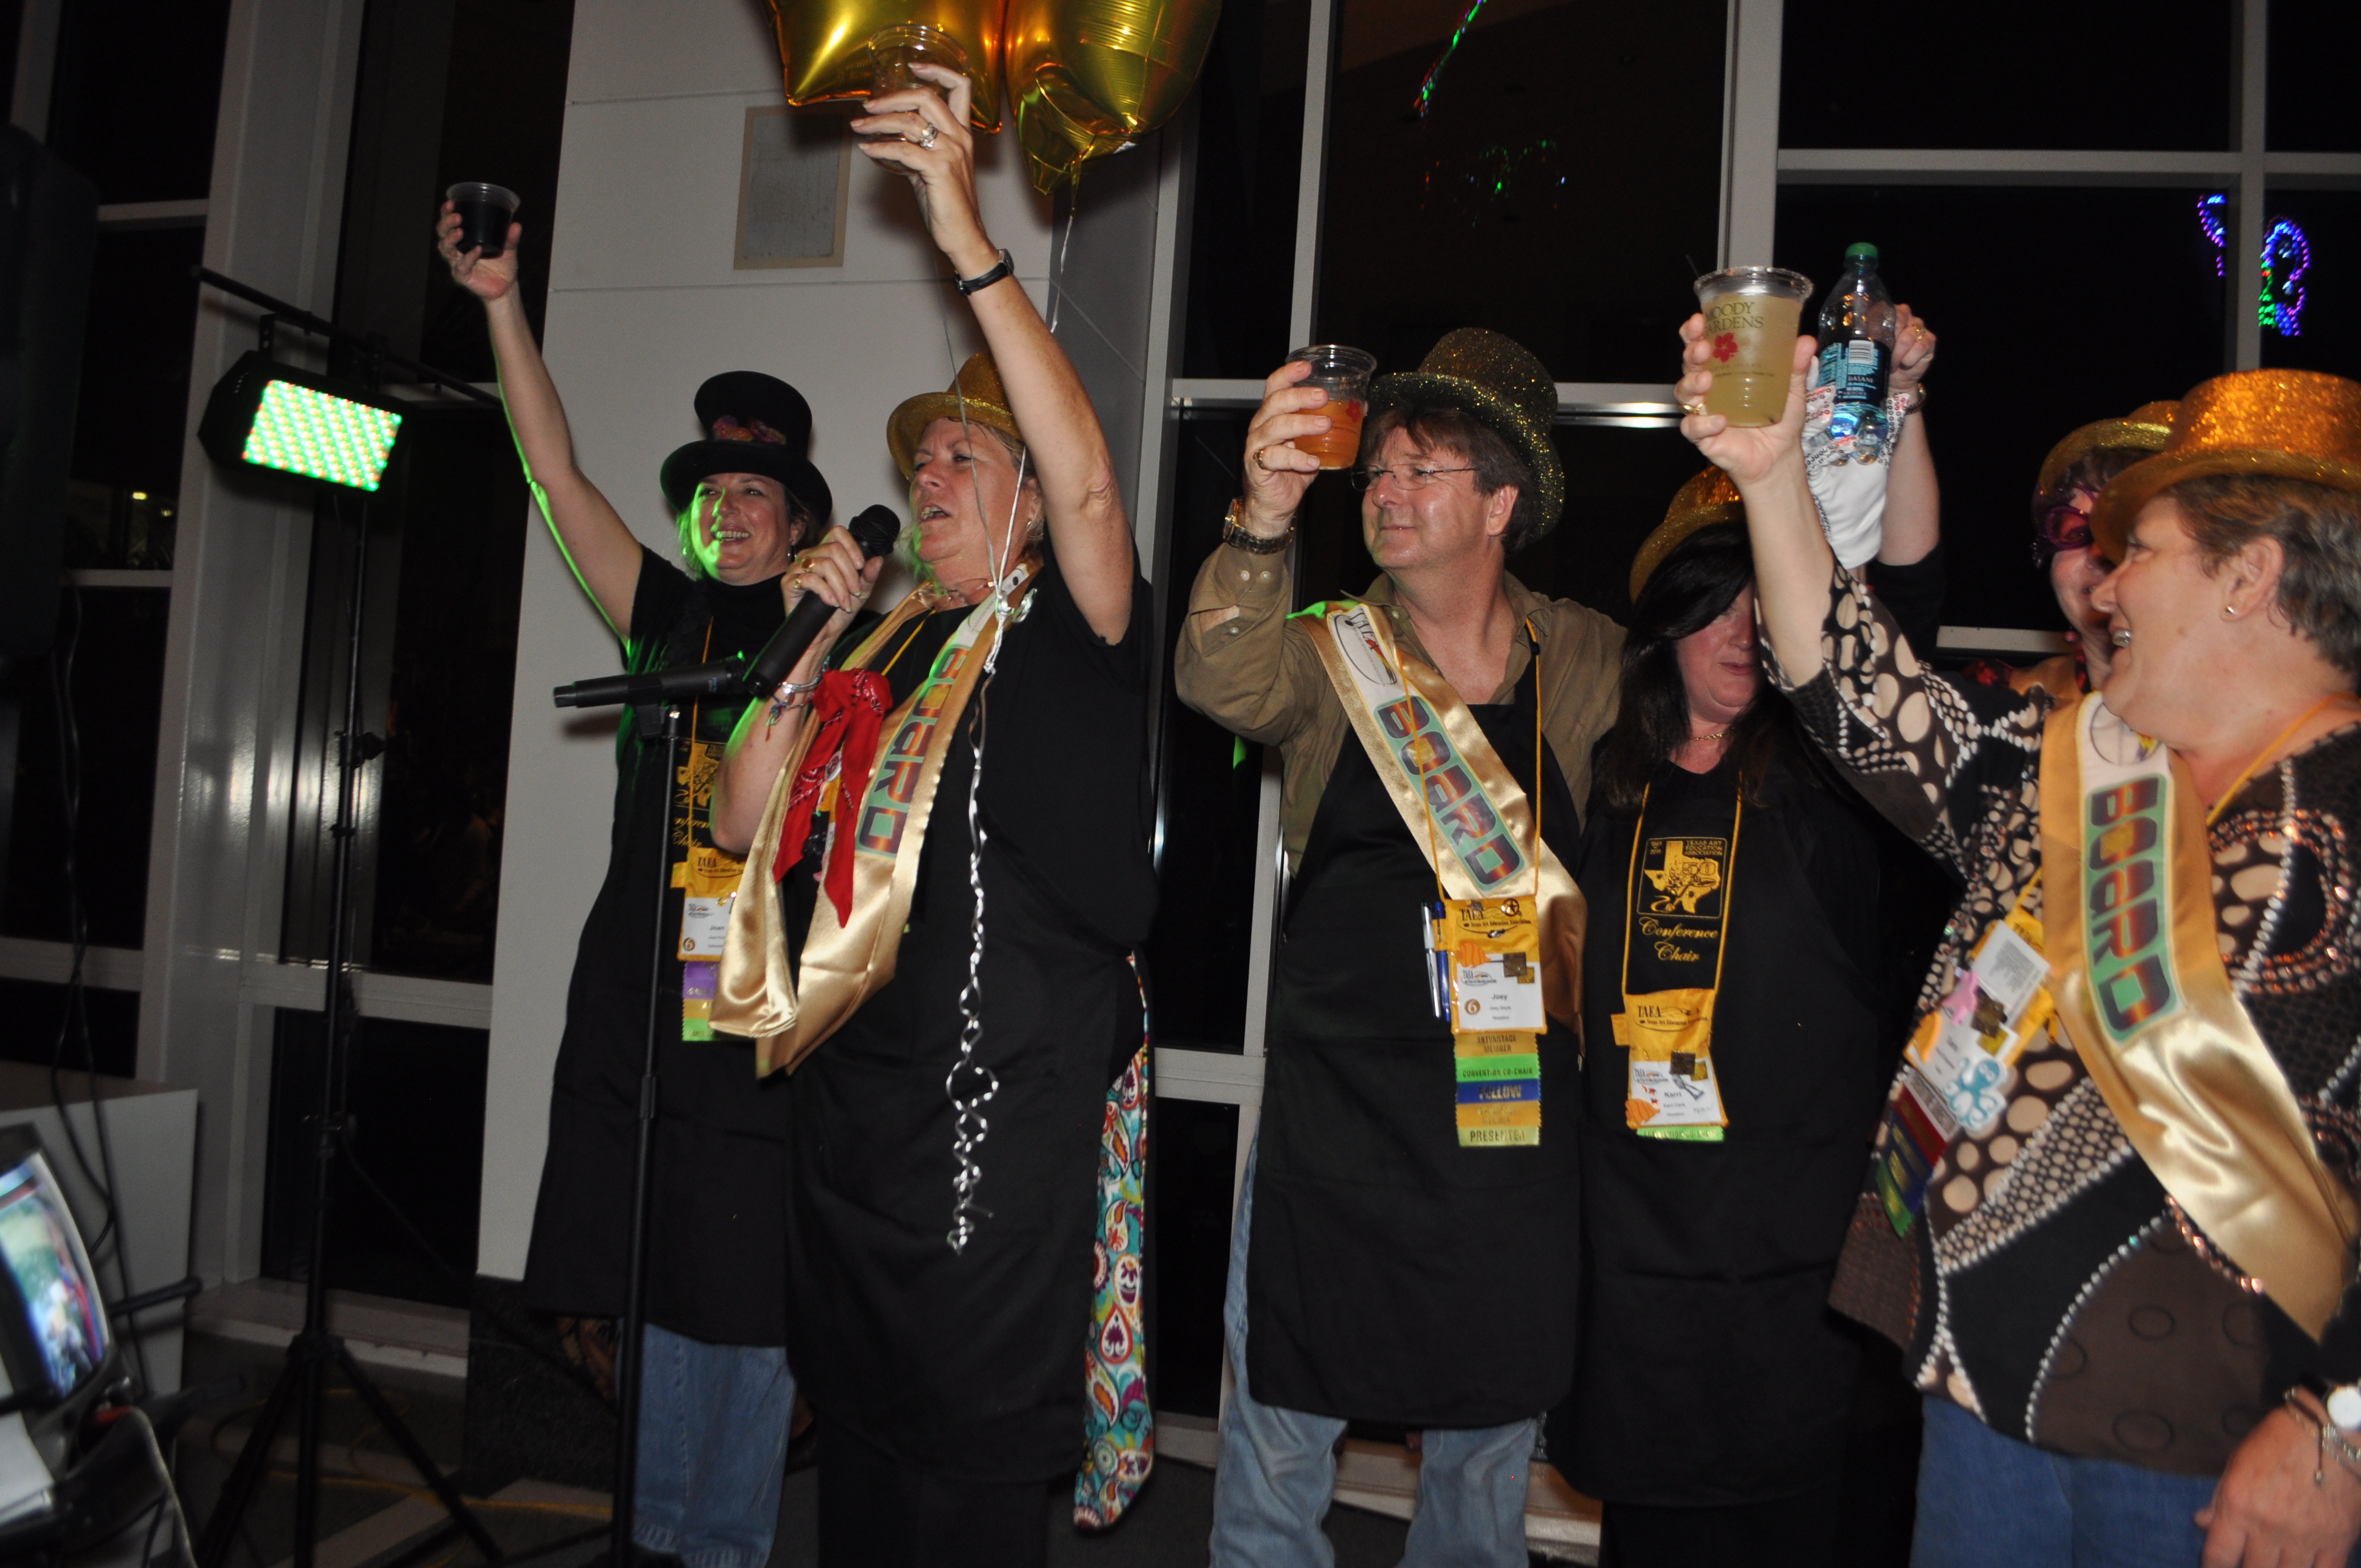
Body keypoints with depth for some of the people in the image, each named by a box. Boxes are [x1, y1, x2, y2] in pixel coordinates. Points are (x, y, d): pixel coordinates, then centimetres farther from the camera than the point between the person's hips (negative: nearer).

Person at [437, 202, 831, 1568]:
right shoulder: (667, 616, 12)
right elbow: (557, 476, 9)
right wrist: (504, 302, 4)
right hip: (637, 996, 4)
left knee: (747, 1304, 3)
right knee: (651, 1296, 11)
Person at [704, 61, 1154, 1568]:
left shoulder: (1075, 633, -4)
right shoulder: (886, 646, 14)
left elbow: (1089, 483, -25)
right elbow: (746, 820, 10)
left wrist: (973, 242, -28)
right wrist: (811, 647, -1)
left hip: (1002, 1115, -7)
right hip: (849, 1098, 7)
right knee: (861, 1439, 21)